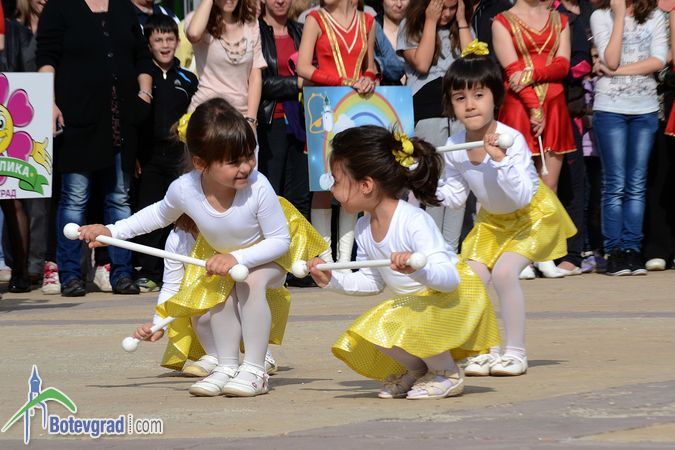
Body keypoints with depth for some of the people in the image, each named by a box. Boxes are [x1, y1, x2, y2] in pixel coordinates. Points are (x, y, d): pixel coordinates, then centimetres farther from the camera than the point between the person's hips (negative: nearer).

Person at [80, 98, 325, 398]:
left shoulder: (258, 187, -40)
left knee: (251, 283, -30)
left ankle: (254, 371, -20)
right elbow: (160, 215, -3)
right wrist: (112, 232, -10)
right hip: (222, 253, 4)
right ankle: (227, 367, 1)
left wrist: (237, 258, -39)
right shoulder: (184, 190, -29)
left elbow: (279, 241, -27)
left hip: (268, 254, -4)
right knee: (220, 291, -19)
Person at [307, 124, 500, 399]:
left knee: (388, 327, -33)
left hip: (457, 298, -9)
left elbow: (449, 279, -32)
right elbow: (372, 281, 17)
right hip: (419, 302, 9)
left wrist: (418, 269, -52)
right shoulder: (364, 228, 0)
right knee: (359, 345, -5)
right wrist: (333, 281, 3)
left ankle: (448, 374, -8)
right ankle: (418, 369, 16)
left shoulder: (414, 222, -26)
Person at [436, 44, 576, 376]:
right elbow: (454, 197, 0)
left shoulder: (511, 140, -31)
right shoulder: (454, 147, -14)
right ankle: (486, 350, 12)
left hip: (533, 214, -6)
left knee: (504, 272, -23)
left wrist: (501, 160, -48)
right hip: (492, 220, 6)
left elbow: (523, 195, -37)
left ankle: (515, 351, -9)